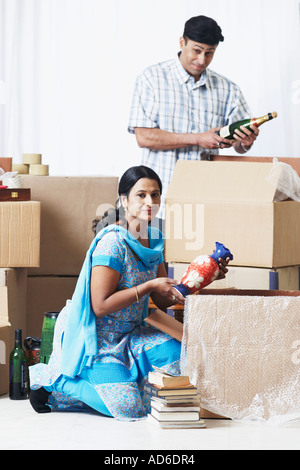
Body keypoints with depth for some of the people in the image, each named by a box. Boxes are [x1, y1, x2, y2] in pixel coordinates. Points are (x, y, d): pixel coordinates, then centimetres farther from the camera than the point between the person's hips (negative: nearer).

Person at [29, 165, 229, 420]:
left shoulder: (154, 239, 5)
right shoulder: (112, 242, -21)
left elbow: (163, 300, 9)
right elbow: (100, 306, -24)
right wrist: (150, 285, -23)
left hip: (128, 336, 8)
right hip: (96, 338, -8)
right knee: (128, 407, -21)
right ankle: (53, 381, 0)